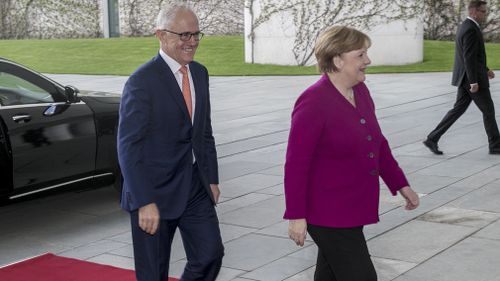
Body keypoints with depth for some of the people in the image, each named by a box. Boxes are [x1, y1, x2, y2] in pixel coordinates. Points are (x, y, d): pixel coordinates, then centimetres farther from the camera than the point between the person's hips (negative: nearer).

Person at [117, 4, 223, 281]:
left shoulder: (200, 73, 8)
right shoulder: (142, 81, -16)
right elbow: (129, 147, -18)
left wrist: (211, 179, 12)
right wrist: (145, 203, -22)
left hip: (195, 189, 6)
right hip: (155, 192, -6)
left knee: (210, 254, 5)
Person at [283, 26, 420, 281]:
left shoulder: (360, 92, 5)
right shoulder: (313, 102, -20)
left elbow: (377, 143, 16)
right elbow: (295, 164, -19)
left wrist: (401, 184, 15)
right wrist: (296, 215, -19)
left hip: (353, 208, 8)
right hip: (327, 213, -8)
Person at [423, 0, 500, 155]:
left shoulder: (465, 27, 14)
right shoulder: (471, 30, -20)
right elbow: (469, 57, -25)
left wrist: (485, 70, 24)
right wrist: (474, 82, -25)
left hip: (466, 77, 10)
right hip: (472, 78, -10)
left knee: (458, 109, 9)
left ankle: (433, 139, 5)